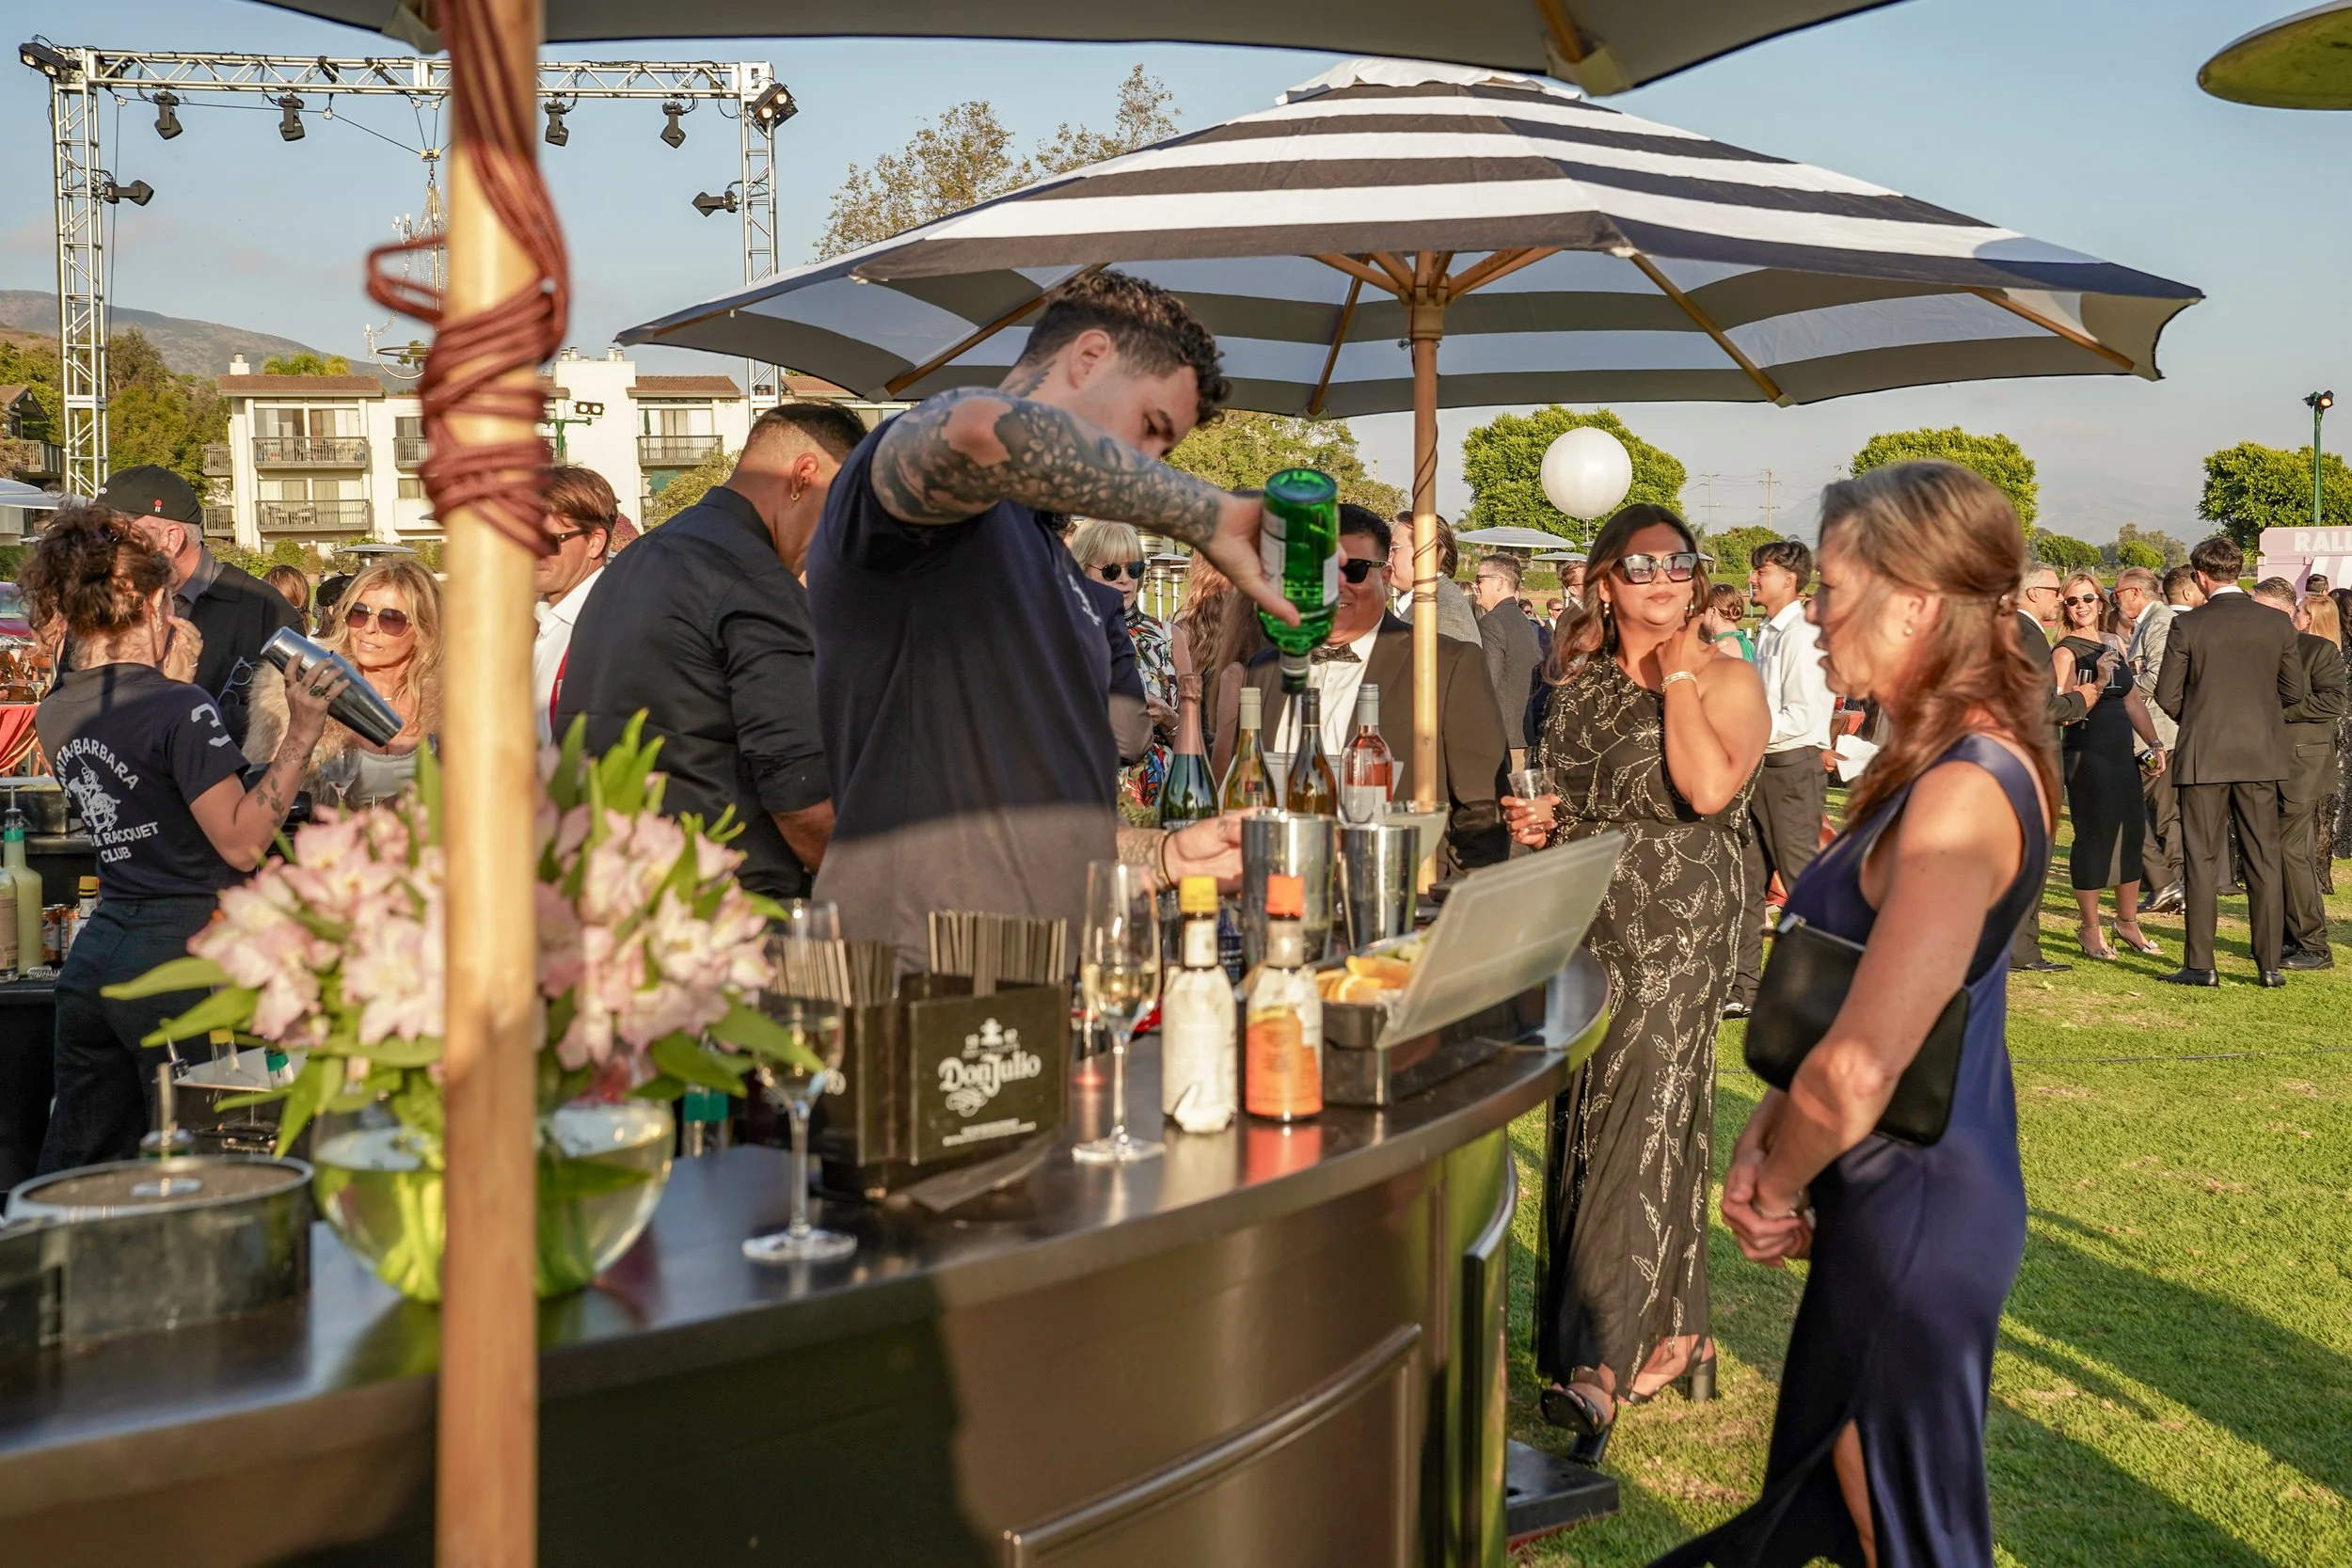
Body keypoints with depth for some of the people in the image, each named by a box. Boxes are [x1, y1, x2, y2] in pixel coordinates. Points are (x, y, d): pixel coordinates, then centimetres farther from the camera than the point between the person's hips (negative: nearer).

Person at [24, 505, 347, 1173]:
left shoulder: (56, 715, 9)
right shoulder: (180, 709, -14)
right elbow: (242, 843, -16)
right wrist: (300, 736, -15)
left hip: (95, 952, 8)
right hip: (179, 957, -8)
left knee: (74, 1168, 13)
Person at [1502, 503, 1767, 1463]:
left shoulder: (1727, 680, -5)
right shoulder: (1578, 683, 12)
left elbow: (1711, 786, -23)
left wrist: (1677, 674, -14)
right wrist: (1539, 822, 3)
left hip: (1678, 936, -6)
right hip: (1586, 932, 7)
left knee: (1643, 1123, -11)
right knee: (1587, 1124, 7)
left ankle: (1600, 1365, -12)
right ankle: (1672, 1334, 20)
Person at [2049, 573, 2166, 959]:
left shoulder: (2113, 643, 13)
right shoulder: (2065, 652, -8)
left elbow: (2132, 699, 21)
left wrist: (2154, 743, 18)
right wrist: (2097, 683, -29)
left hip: (2122, 753, 7)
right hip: (2087, 756, -7)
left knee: (2133, 833, 9)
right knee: (2094, 838, -3)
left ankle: (2128, 923, 22)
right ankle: (2090, 930, 9)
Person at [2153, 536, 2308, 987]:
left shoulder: (2189, 626, -9)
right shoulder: (2278, 625, 0)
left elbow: (2167, 694, -5)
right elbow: (2295, 691, 5)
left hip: (2204, 755, -2)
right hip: (2262, 755, 3)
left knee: (2203, 861, 3)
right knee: (2264, 859, 8)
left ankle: (2200, 964, 4)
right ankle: (2269, 964, 9)